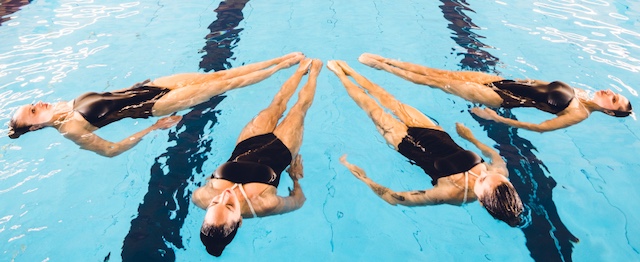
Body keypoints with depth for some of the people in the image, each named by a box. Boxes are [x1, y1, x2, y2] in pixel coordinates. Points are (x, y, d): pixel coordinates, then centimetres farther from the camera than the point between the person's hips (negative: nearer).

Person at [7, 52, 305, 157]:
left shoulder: (70, 103, 13)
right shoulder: (70, 129, -7)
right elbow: (110, 150, -14)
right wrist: (153, 128, -19)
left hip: (144, 85, 7)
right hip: (148, 106, -7)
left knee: (217, 75, -6)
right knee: (220, 84, -13)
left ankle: (283, 60, -2)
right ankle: (284, 67, -5)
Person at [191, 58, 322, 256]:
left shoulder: (203, 198, -34)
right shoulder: (262, 205, -40)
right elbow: (298, 201, -19)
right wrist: (296, 177, -5)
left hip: (247, 145, 3)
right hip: (279, 150, -3)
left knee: (277, 103, 17)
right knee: (300, 106, 12)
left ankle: (302, 69, 48)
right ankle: (313, 71, 46)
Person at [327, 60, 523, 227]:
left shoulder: (452, 193, -38)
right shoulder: (500, 173, -23)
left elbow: (394, 198, -34)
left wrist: (364, 178, -30)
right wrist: (472, 138, 12)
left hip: (409, 143, -5)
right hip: (434, 133, 5)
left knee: (374, 110, 5)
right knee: (393, 102, 13)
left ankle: (340, 73, 34)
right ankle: (348, 71, 36)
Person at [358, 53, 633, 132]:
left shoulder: (579, 114, -7)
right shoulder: (576, 91, 14)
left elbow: (540, 127, -17)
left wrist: (495, 118, -24)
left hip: (503, 98, -7)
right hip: (506, 81, 7)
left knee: (440, 81, -12)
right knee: (442, 72, -3)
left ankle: (382, 66, -7)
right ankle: (387, 61, 0)